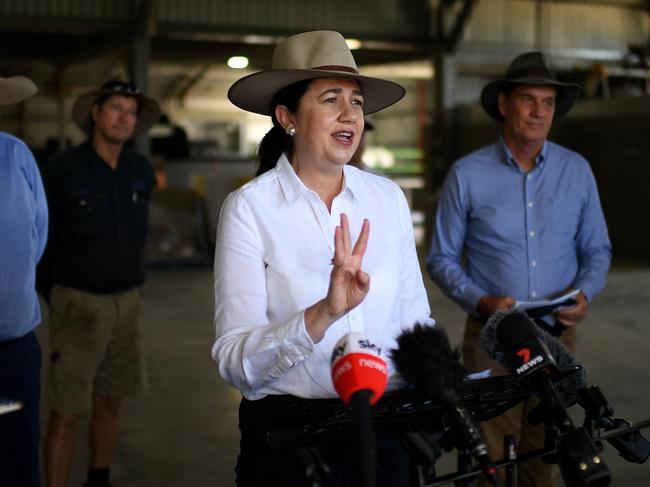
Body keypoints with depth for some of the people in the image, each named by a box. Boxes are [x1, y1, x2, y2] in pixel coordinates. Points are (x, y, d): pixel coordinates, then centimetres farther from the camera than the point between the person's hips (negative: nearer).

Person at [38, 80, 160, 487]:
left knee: (110, 402, 14)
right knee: (67, 412, -5)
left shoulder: (142, 172, 4)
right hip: (78, 302, -5)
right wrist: (52, 289, 3)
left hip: (127, 301, 5)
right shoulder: (63, 169, -10)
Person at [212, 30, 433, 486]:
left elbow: (415, 321, 7)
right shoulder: (249, 207, -10)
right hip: (287, 438, -3)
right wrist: (324, 314, -30)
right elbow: (235, 363, -18)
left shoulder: (389, 198, 1)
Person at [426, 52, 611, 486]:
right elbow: (443, 258, 0)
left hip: (557, 335, 2)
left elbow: (597, 250, 9)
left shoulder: (577, 170, 3)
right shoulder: (467, 175, -4)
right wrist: (480, 301, -15)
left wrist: (585, 293, -11)